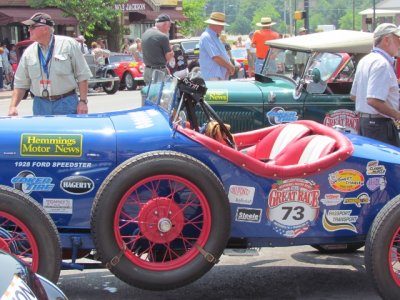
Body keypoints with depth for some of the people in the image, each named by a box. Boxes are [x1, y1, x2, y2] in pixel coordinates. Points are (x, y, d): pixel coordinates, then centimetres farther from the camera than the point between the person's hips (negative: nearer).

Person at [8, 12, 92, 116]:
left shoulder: (68, 44, -3)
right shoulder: (29, 52, 7)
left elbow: (82, 75, -2)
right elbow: (20, 84, 10)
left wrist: (83, 101, -8)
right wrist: (13, 106, -3)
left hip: (66, 104, -3)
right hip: (40, 105, 3)